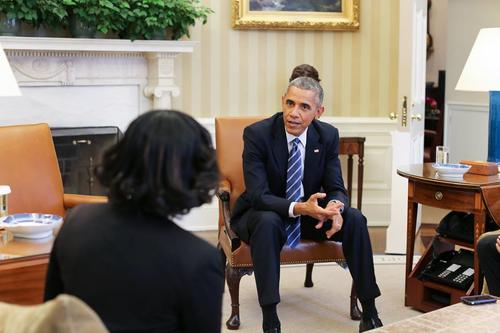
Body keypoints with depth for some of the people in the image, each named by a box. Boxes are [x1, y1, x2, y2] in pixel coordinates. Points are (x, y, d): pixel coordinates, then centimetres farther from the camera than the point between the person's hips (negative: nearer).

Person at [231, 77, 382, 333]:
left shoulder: (327, 135, -8)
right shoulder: (257, 134, -21)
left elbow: (336, 187, -6)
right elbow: (258, 195, -26)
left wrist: (335, 207, -33)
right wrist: (298, 208, -44)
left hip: (309, 211, 4)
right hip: (263, 214, -4)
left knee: (354, 219, -19)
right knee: (268, 222, -37)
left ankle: (369, 312, -10)